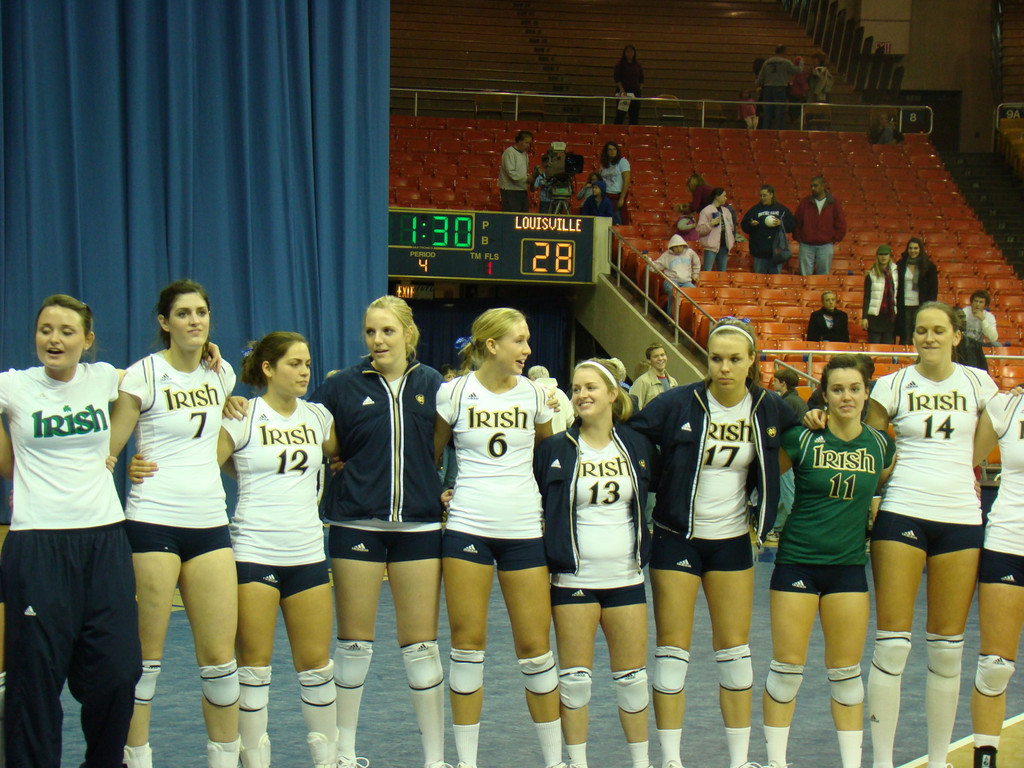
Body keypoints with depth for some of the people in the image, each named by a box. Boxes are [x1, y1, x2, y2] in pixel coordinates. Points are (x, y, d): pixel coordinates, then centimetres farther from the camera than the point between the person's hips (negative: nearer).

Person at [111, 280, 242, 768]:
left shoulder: (222, 375, 10)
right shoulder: (144, 375, -5)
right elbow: (105, 452, -4)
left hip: (210, 525, 5)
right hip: (154, 523, -5)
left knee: (220, 655, 3)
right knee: (146, 653, -1)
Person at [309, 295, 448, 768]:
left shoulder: (431, 385, 5)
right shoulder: (343, 386, 0)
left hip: (418, 525, 1)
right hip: (357, 524, -1)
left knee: (421, 643, 3)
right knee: (354, 641, 6)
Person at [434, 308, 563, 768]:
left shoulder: (533, 394, 4)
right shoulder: (455, 393, -1)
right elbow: (431, 453, 12)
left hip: (523, 530, 1)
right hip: (468, 527, -1)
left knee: (534, 645, 1)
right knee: (467, 642, 1)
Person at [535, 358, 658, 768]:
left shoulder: (637, 446, 3)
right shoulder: (555, 449, -4)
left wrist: (649, 537, 8)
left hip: (626, 577, 2)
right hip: (573, 579, -2)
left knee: (633, 676, 7)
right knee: (575, 678, 1)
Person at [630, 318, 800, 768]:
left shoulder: (770, 410, -3)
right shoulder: (677, 404, -13)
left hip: (733, 540, 2)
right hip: (677, 538, -2)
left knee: (734, 647, 6)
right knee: (673, 646, 0)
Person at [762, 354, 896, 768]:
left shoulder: (881, 445, 1)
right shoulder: (801, 439, -9)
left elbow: (888, 490, 20)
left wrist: (874, 519, 9)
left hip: (848, 565, 3)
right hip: (797, 561, -2)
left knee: (846, 671, 7)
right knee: (787, 666, 0)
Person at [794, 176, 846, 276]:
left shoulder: (833, 203, 3)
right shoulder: (805, 203, 5)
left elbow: (841, 223, 6)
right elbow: (796, 222, 10)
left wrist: (835, 239, 2)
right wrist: (798, 237, 3)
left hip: (825, 246, -1)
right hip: (806, 246, 1)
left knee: (824, 274, 3)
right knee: (805, 275, -1)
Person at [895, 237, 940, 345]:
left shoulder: (929, 266, 3)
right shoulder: (901, 265, 7)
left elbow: (934, 288, 3)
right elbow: (896, 287, 8)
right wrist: (896, 307, 0)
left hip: (921, 307, -1)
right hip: (904, 307, 1)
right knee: (905, 338, 2)